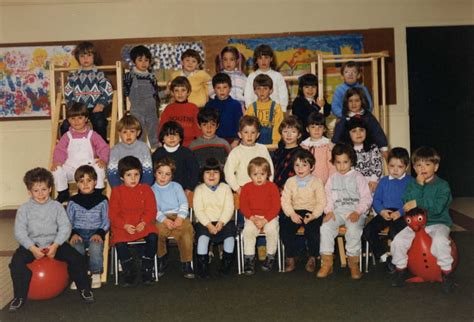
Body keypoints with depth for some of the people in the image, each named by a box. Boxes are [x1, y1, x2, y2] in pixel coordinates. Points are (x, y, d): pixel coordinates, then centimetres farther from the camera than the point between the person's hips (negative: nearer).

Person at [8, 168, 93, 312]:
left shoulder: (56, 206, 2)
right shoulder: (24, 209, 1)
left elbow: (65, 227, -5)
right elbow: (19, 232, -5)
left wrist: (55, 245, -19)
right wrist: (33, 248, -19)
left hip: (54, 242, 0)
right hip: (32, 244, 0)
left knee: (77, 258, -17)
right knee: (16, 261, -26)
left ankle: (84, 289, 6)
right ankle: (19, 296, -7)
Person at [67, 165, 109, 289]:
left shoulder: (102, 200, 6)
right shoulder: (73, 201, 9)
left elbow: (106, 221, 5)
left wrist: (100, 233, -12)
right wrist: (72, 234, -9)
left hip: (95, 233, -1)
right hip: (78, 233, 1)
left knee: (95, 247, -33)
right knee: (76, 248, -31)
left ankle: (96, 275, -13)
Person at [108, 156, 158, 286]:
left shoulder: (146, 189, 6)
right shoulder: (117, 191, 4)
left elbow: (151, 210, 2)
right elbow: (113, 214, 0)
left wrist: (143, 223, -16)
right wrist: (125, 226, -16)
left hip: (143, 224, 1)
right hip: (123, 226, 0)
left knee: (153, 237, -28)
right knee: (119, 243, -29)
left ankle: (147, 271, -9)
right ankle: (129, 272, -5)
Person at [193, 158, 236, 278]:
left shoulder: (225, 188, 10)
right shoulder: (199, 189, 8)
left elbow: (229, 208, 0)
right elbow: (198, 210, -3)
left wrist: (221, 222, -17)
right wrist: (208, 225, -17)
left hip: (223, 221, 1)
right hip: (205, 222, -1)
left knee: (230, 233, -25)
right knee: (203, 235, -29)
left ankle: (226, 262, -6)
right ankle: (202, 264, -15)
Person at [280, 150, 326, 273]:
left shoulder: (316, 182, 1)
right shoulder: (290, 182, 7)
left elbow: (321, 202, -4)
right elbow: (285, 200, 1)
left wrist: (313, 215, -19)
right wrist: (292, 214, -14)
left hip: (311, 212, -2)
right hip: (294, 212, 2)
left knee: (312, 229, -29)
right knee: (285, 228, -22)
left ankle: (312, 258, -1)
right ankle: (290, 257, -1)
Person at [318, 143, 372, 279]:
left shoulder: (358, 177, 6)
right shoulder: (332, 178, 16)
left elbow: (366, 198, 0)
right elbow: (328, 197, 10)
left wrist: (358, 212, -14)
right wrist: (329, 211, -8)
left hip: (354, 211, -3)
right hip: (337, 211, 3)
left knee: (353, 230, -32)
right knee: (325, 227, -24)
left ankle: (354, 263, -15)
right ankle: (327, 263, -16)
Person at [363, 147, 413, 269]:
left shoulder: (410, 181, 3)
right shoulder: (384, 181, 15)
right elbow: (376, 200, 12)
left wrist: (400, 212, -19)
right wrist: (381, 211, -7)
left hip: (401, 214, -5)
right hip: (384, 213, 5)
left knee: (395, 233, -34)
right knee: (368, 230, -17)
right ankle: (384, 256, -2)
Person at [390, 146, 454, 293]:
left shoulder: (442, 185, -4)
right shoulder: (412, 185, 8)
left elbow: (437, 207, -19)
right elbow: (407, 203, -10)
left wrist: (417, 203, -20)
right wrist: (418, 185, -14)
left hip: (437, 223, -3)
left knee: (440, 241, -34)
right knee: (397, 241, -17)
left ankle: (447, 272, -11)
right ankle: (401, 269, 8)